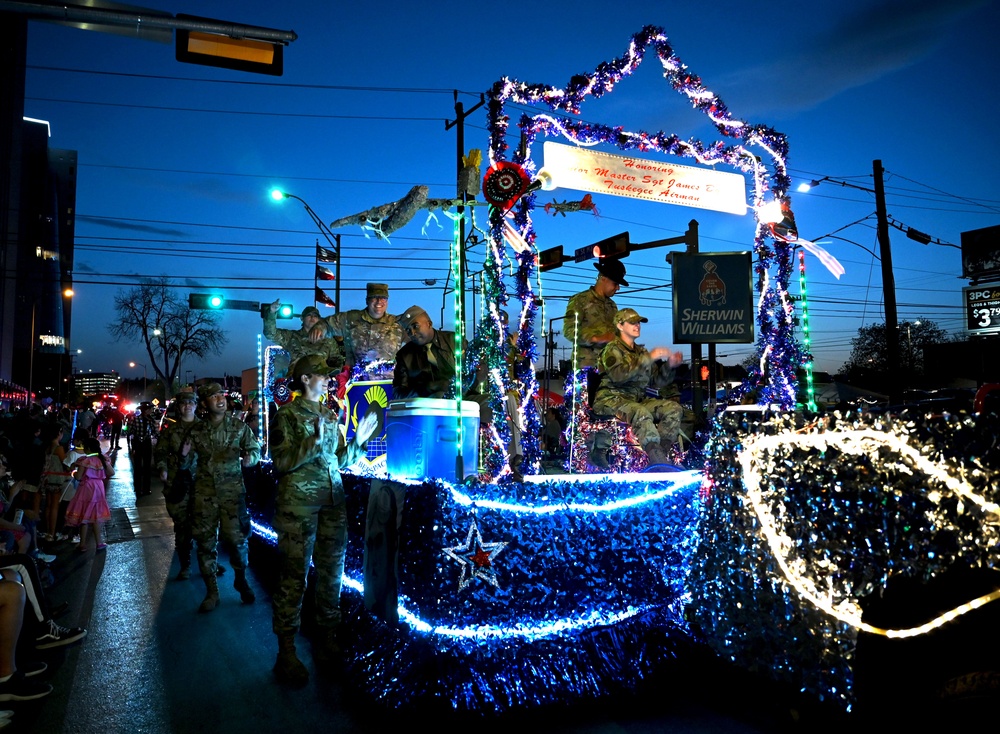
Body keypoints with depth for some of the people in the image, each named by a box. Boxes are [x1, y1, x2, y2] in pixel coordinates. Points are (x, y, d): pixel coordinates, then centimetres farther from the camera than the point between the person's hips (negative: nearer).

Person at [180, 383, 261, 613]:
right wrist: (185, 456, -12)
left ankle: (241, 579, 21)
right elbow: (190, 464, 12)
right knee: (205, 540, 5)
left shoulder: (239, 426, 1)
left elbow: (255, 448, 1)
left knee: (237, 537, -6)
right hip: (204, 492, 2)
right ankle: (211, 591, 19)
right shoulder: (196, 431, 5)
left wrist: (250, 457, -22)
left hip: (232, 490, -2)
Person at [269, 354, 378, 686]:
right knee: (294, 577, -2)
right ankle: (286, 653, 8)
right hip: (298, 504, -6)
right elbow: (281, 462, -10)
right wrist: (314, 440, -19)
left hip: (334, 502, 6)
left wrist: (358, 440, 5)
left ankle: (327, 640, 22)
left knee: (332, 573, 9)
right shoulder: (287, 415, -1)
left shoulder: (329, 415, 16)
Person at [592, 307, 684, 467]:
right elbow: (619, 375, -22)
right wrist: (649, 358, -24)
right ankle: (657, 460, -40)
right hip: (611, 399, -7)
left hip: (636, 400, 7)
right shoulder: (613, 349, -1)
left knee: (673, 408, -13)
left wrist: (669, 365, -3)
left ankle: (663, 449, -21)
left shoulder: (641, 351, 21)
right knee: (642, 412, -36)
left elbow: (656, 381, 15)